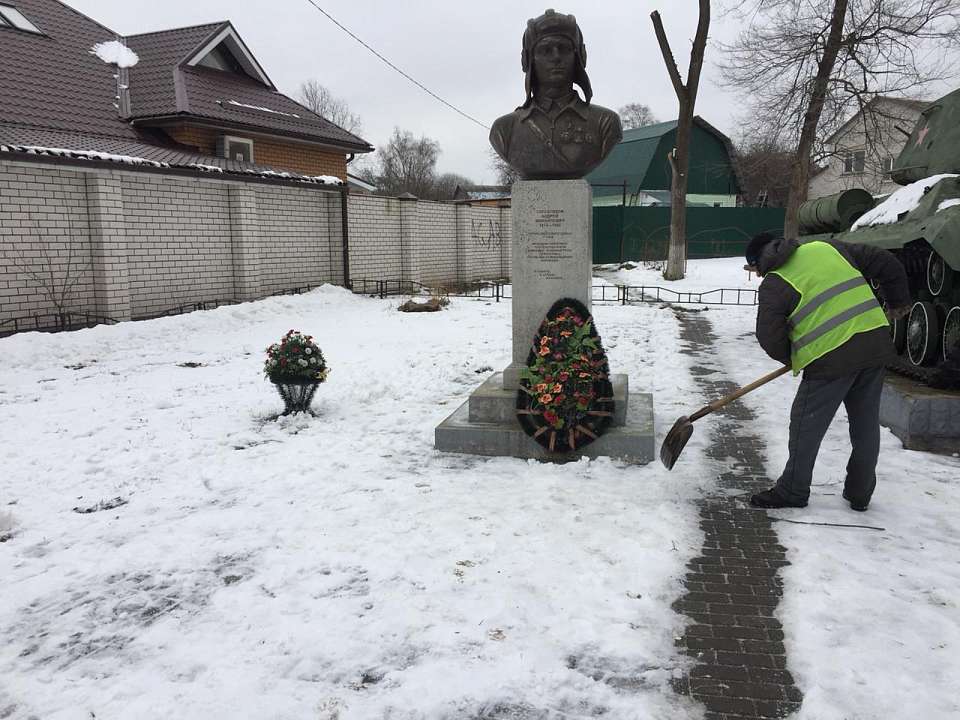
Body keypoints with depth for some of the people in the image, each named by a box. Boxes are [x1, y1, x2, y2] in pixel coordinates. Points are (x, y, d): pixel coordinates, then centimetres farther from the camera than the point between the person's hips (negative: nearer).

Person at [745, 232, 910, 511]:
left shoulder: (774, 285, -2)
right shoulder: (826, 248, 14)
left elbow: (770, 338, -6)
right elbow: (885, 262, 18)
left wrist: (792, 358, 14)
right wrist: (898, 301, 28)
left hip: (832, 359, -7)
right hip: (876, 343, 7)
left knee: (806, 426, 6)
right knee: (866, 425, 17)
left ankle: (793, 492, 16)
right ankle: (860, 493, 29)